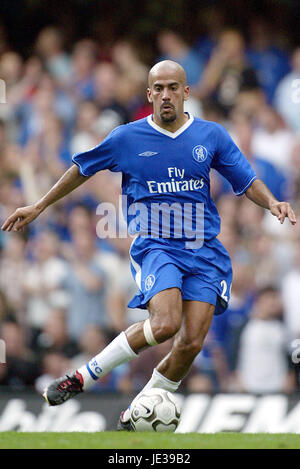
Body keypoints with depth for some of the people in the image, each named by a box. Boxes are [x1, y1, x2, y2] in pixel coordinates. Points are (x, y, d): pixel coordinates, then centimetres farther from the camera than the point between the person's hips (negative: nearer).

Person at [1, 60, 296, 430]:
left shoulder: (211, 135, 6)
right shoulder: (127, 138, 2)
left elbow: (247, 182, 13)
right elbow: (82, 169, 16)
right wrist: (39, 206, 20)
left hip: (204, 250, 3)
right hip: (154, 244, -3)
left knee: (192, 341, -11)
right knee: (165, 323, -28)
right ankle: (83, 377, -13)